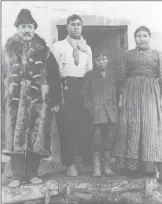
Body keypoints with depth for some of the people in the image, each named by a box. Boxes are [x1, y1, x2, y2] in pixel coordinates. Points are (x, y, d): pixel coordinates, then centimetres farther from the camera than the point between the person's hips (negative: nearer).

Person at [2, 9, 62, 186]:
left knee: (36, 139, 1)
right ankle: (17, 175, 8)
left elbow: (53, 75, 5)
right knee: (15, 138, -2)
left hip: (38, 100, 0)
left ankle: (32, 174, 13)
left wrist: (55, 100, 1)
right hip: (15, 99, 1)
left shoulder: (43, 50, 7)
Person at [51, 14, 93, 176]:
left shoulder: (87, 48, 20)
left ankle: (84, 158, 13)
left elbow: (90, 70, 20)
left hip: (83, 87, 4)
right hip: (65, 87, -3)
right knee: (66, 125, -5)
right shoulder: (58, 46, 5)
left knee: (83, 124, 1)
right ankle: (70, 163, 3)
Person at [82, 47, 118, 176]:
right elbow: (85, 94, 7)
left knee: (110, 138, 3)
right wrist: (90, 108, -3)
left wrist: (117, 107, 2)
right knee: (97, 139, -3)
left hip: (111, 112, 2)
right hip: (97, 112, -2)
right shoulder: (90, 75, 9)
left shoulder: (113, 75, 12)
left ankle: (107, 166, 16)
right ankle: (96, 167, 8)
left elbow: (118, 92, 12)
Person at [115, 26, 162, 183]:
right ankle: (131, 164, 7)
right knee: (131, 126, -1)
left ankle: (148, 165, 6)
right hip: (131, 94, 0)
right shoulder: (128, 55, 11)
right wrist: (124, 95, -1)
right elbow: (121, 77, 7)